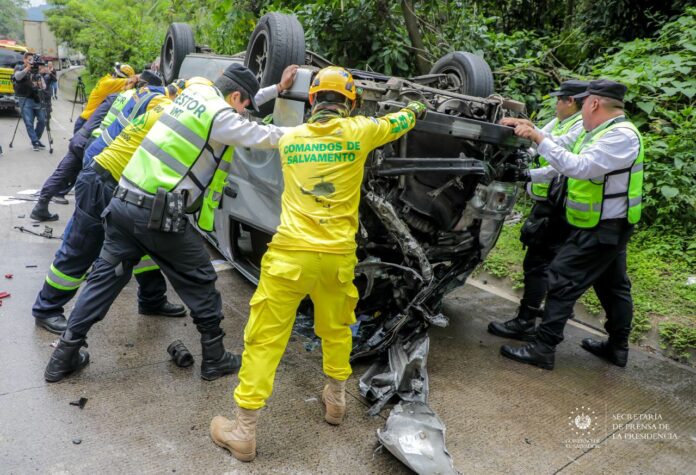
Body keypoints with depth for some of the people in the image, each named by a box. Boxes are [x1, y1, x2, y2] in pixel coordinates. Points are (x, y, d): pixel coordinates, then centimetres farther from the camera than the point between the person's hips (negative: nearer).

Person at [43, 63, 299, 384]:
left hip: (125, 202, 8)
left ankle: (65, 355, 22)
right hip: (160, 214, -8)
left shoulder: (195, 91, 14)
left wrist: (278, 88, 31)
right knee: (200, 282, 6)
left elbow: (235, 102, 29)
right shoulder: (219, 115, -10)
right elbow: (265, 136, -2)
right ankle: (215, 359, 18)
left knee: (105, 276, 15)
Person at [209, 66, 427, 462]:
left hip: (290, 252, 0)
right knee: (337, 328, 24)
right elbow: (398, 122, 22)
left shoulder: (289, 138, 9)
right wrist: (418, 108, 45)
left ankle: (245, 431, 12)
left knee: (265, 338, 6)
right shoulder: (359, 132, 2)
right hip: (338, 255, 1)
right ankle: (337, 399, 42)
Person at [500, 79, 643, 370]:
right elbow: (573, 166, 17)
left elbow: (579, 167, -31)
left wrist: (539, 139, -29)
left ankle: (543, 349, -5)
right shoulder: (606, 133, 11)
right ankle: (617, 347, 32)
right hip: (610, 227, 10)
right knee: (613, 286, 18)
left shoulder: (621, 136, -20)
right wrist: (529, 175, 14)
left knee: (562, 282, -9)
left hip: (600, 230, -10)